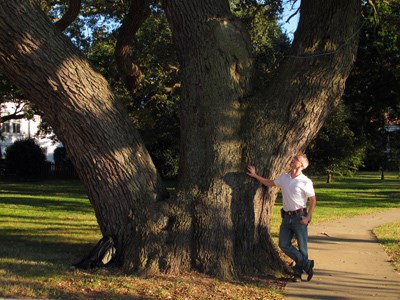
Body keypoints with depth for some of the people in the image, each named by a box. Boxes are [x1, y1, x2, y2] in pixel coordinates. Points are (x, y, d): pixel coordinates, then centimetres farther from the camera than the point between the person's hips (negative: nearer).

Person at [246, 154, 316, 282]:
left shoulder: (305, 182, -9)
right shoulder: (284, 177, 8)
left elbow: (313, 200, -5)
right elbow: (270, 183, 23)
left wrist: (307, 218, -10)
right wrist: (255, 175, 19)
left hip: (299, 217, -6)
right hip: (286, 217, 6)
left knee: (302, 247, 1)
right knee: (284, 244, 0)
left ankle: (298, 273, 14)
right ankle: (307, 264, 9)